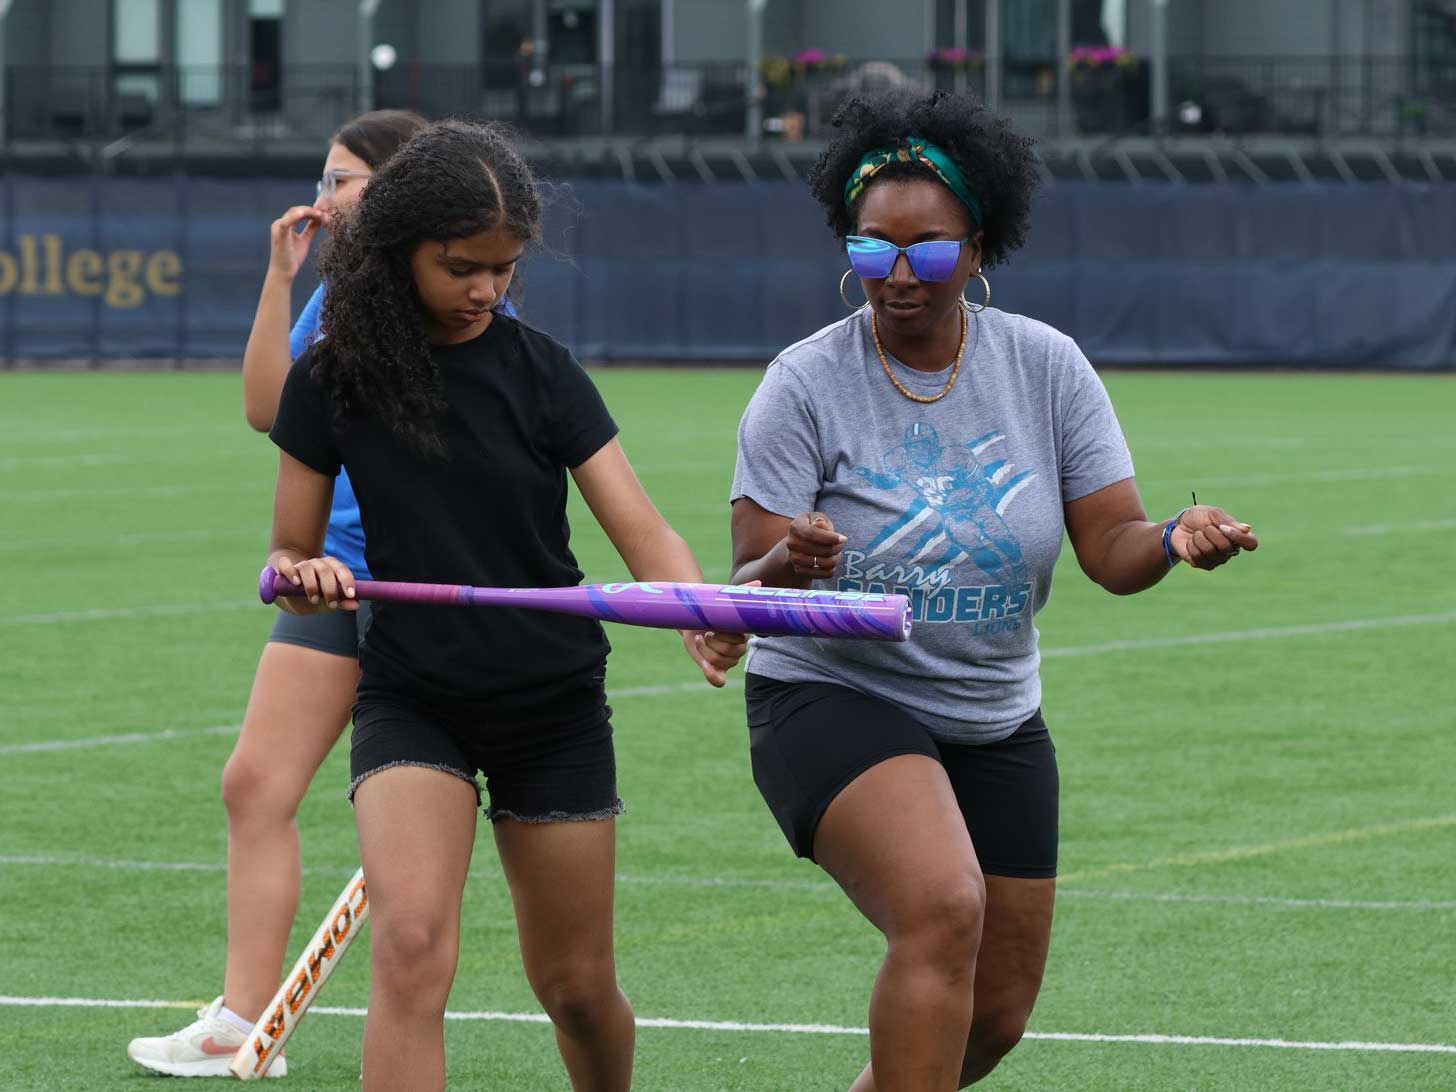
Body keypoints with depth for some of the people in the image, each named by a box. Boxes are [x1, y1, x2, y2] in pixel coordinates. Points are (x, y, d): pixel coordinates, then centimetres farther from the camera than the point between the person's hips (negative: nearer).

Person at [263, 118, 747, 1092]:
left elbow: (639, 525, -13)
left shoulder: (541, 373, -4)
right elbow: (288, 556, 3)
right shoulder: (335, 381, -4)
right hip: (409, 698, -1)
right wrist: (306, 576, -22)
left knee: (576, 985, 9)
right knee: (411, 946, -24)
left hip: (554, 706, 1)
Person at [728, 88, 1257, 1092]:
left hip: (996, 724, 5)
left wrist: (1175, 539, -27)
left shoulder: (1046, 367, -4)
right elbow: (751, 591, -16)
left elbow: (1111, 548, -5)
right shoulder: (807, 384, -13)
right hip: (833, 700, -5)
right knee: (943, 906, -32)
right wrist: (790, 569, -39)